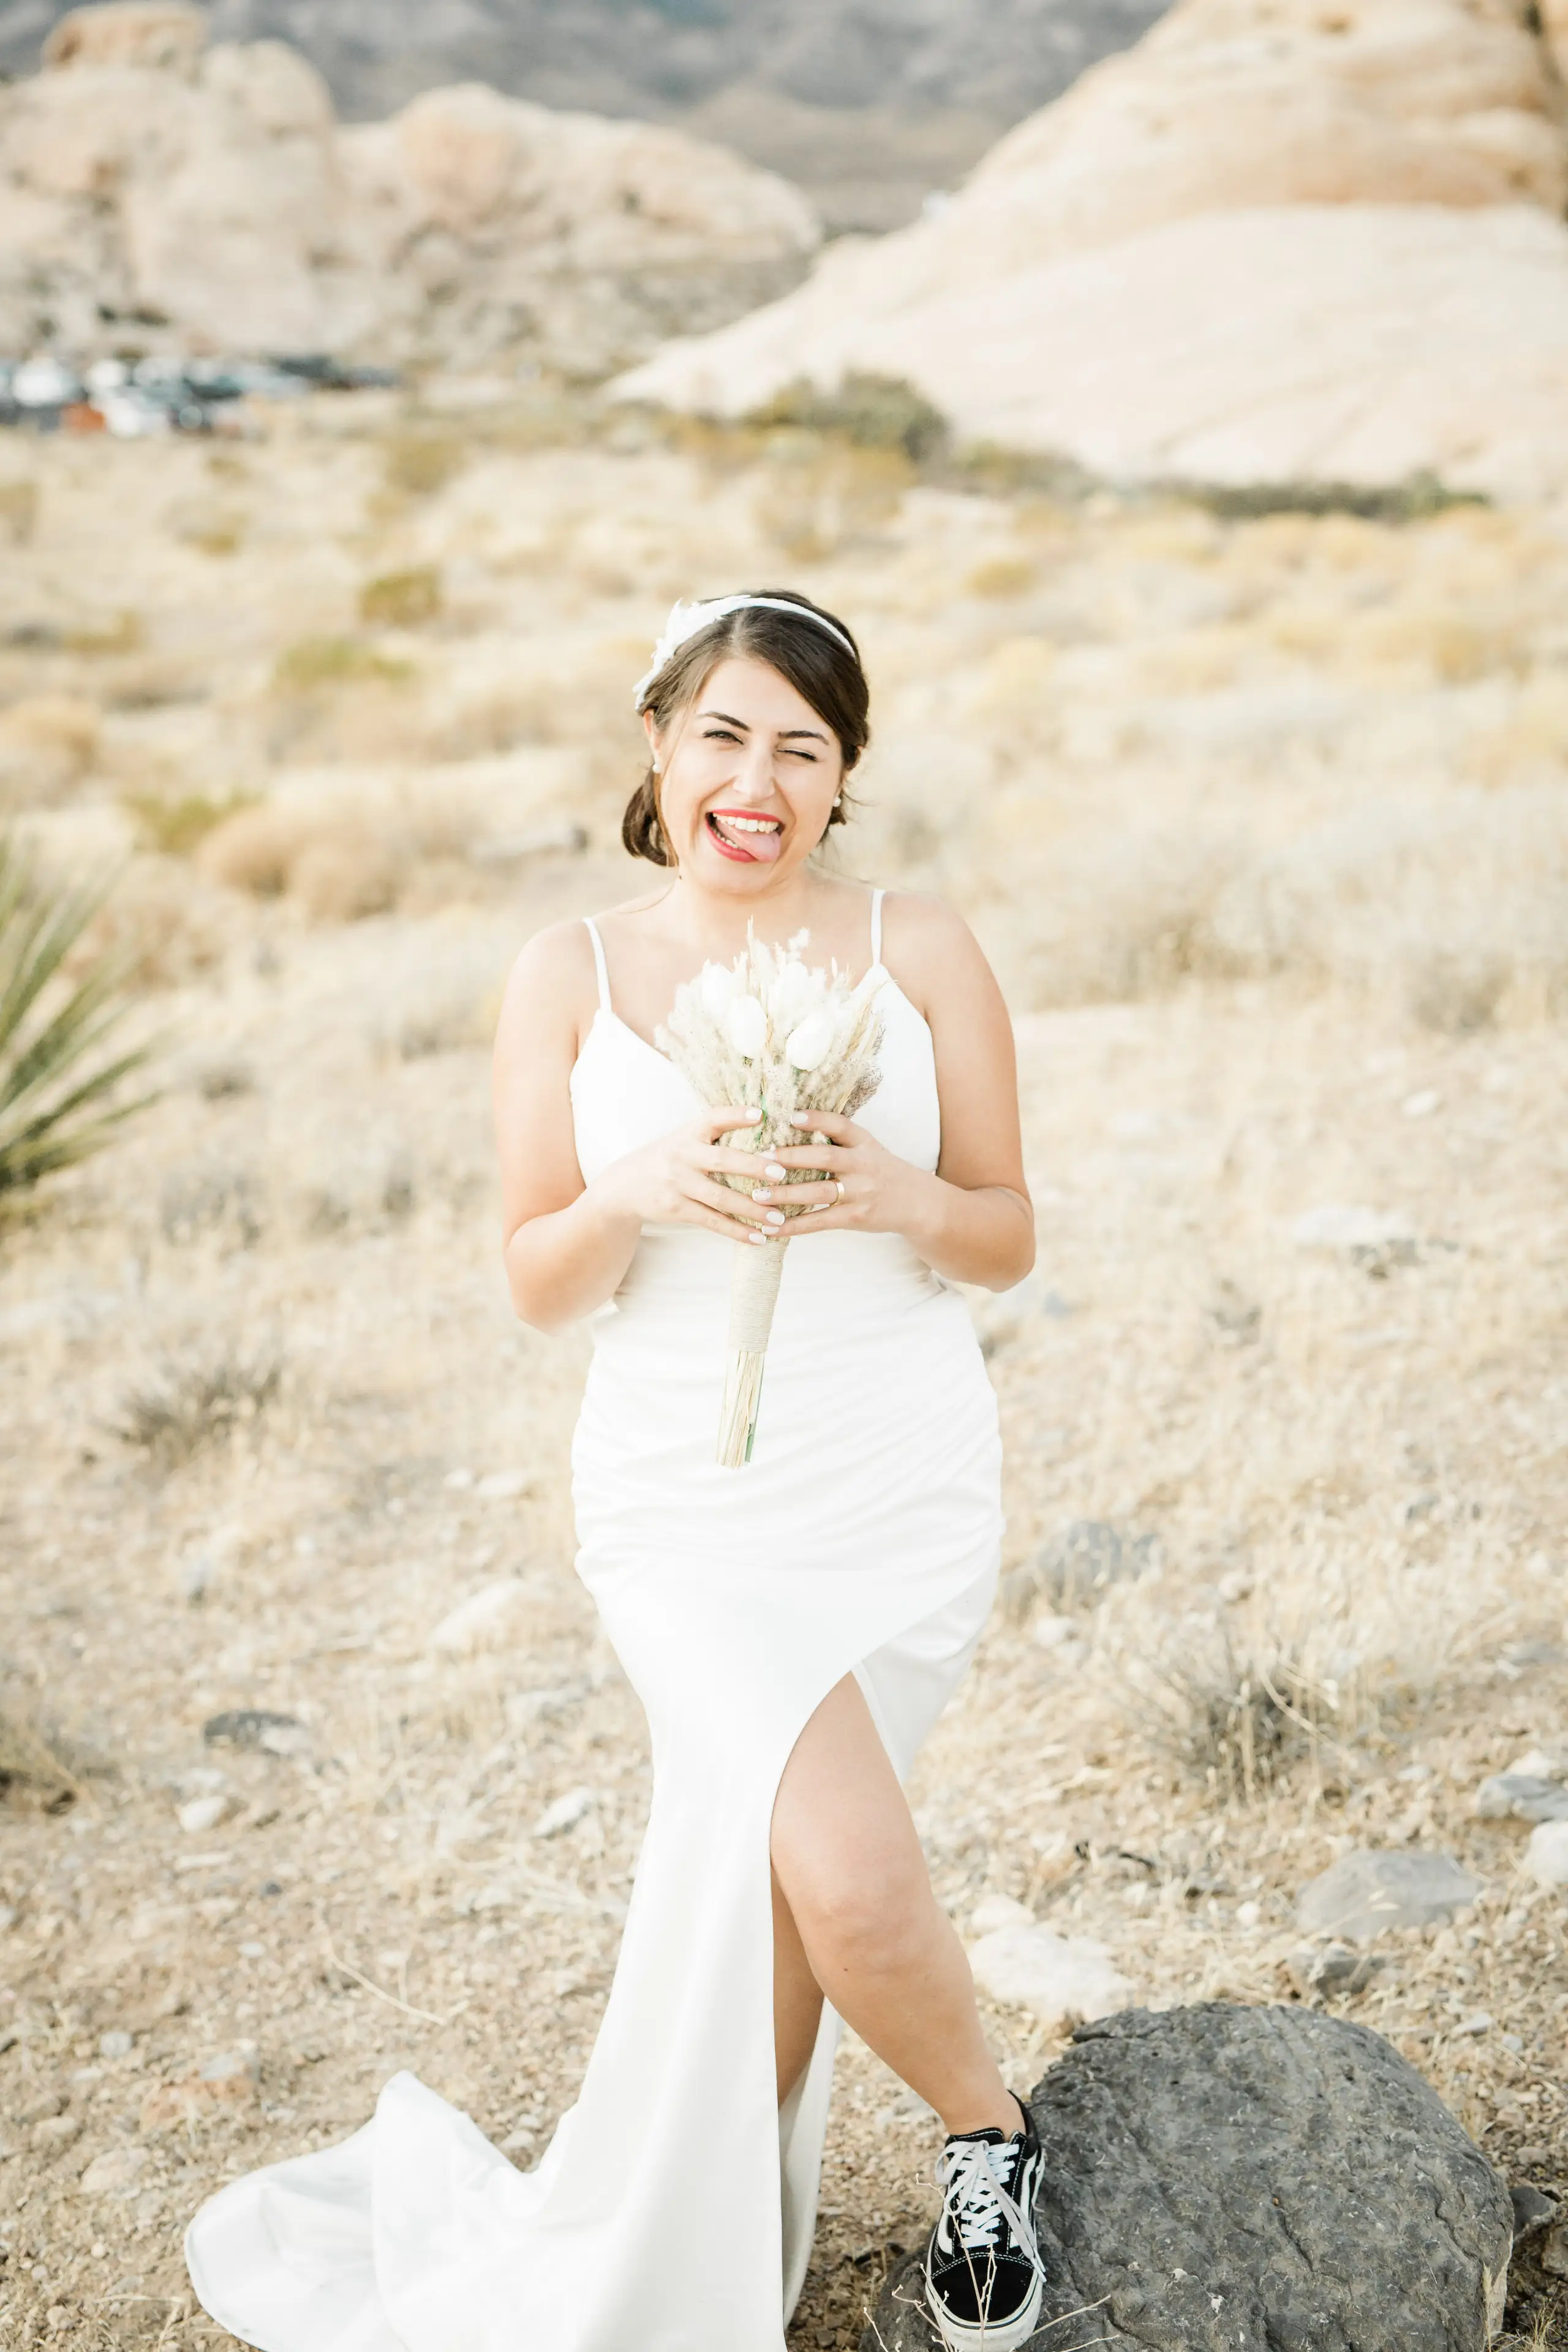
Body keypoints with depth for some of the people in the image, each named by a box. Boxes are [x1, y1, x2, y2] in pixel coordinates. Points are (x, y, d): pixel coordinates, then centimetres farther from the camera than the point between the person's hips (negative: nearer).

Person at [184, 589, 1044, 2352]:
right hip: (684, 1501, -1)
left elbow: (1009, 1238, 6)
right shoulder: (572, 975, 1)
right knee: (850, 1878, -17)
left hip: (902, 1494, 1)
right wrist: (637, 1194, -20)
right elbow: (536, 1284, 1)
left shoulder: (922, 953, 1)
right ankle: (987, 2136, 17)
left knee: (751, 1867, -6)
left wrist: (898, 1198, -16)